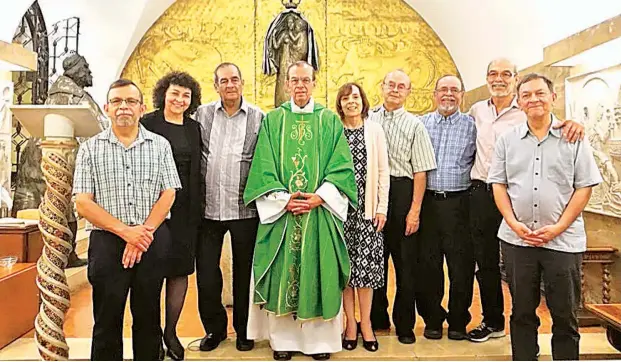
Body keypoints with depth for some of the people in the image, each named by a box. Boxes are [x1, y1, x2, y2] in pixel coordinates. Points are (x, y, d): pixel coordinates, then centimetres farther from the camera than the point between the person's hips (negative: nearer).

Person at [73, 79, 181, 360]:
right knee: (107, 320, 8)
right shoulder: (90, 148, 6)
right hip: (107, 242, 0)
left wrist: (144, 231, -11)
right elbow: (82, 203, -1)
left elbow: (168, 194, 1)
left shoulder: (160, 145, 7)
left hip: (153, 241, 1)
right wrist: (125, 230, -12)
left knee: (148, 317, 10)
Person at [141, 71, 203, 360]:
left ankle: (171, 331, 23)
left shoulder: (194, 128, 12)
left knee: (180, 270, 8)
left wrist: (198, 201, 6)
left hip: (185, 208, 4)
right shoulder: (147, 123, -1)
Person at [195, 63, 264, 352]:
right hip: (208, 208, 2)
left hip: (245, 209, -1)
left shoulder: (258, 117, 1)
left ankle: (243, 329, 31)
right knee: (206, 274, 9)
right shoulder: (202, 114, 6)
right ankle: (214, 328, 32)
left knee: (243, 273, 12)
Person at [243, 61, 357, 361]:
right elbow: (263, 168, 1)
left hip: (320, 211, 0)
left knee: (319, 272, 4)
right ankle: (283, 338, 18)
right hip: (281, 212, 0)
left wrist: (319, 197, -13)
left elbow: (341, 167, 0)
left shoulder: (330, 121, 7)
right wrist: (283, 199, -12)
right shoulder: (272, 120, 8)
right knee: (281, 274, 4)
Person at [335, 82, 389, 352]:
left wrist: (382, 208, 0)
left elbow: (383, 171, 5)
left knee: (366, 262, 1)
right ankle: (350, 323, 16)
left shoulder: (374, 130, 6)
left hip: (367, 207, 0)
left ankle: (366, 323, 14)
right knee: (344, 264, 3)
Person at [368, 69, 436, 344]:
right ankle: (377, 319, 29)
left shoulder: (414, 125, 2)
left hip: (402, 192, -2)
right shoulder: (368, 119, 8)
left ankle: (404, 324, 21)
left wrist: (415, 210, -11)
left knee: (405, 260, 4)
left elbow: (420, 171, -3)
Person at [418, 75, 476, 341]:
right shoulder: (421, 124, 11)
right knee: (428, 262, 6)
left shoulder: (472, 125, 7)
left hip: (459, 202, -1)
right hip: (427, 201, 1)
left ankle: (458, 321, 21)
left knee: (461, 264, 3)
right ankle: (432, 320, 22)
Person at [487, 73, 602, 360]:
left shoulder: (573, 138, 2)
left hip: (563, 240, -1)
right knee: (522, 312, 12)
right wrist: (513, 223, -7)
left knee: (565, 315, 8)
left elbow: (584, 186, -1)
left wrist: (558, 227, -11)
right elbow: (498, 184, 5)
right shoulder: (507, 140, 7)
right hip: (516, 238, 2)